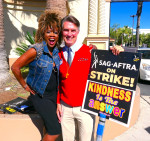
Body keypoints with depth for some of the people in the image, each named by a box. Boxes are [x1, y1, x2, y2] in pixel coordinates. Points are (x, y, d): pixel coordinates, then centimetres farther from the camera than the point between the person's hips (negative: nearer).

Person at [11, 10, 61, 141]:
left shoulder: (57, 51, 0)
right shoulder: (36, 50, -18)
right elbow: (15, 67, -16)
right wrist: (25, 86, -9)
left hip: (55, 94, 6)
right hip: (40, 96, -6)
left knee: (51, 127, 15)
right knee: (55, 130, -6)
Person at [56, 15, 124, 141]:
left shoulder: (90, 52, -8)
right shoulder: (59, 55, 3)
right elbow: (58, 82, 8)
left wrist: (115, 53, -23)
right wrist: (58, 103, 7)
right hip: (65, 107, 3)